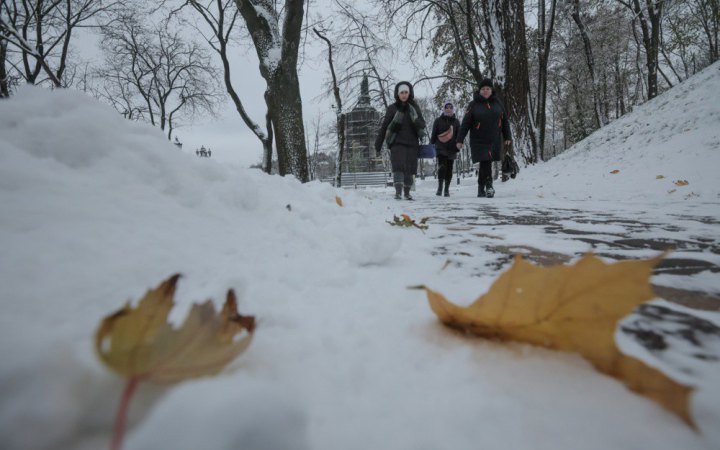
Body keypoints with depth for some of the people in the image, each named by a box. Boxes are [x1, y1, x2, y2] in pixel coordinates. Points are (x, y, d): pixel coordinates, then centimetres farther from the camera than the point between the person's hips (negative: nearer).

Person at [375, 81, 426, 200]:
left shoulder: (414, 107, 8)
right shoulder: (392, 108, 2)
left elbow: (422, 125, 3)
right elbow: (383, 127, 5)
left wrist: (414, 116, -17)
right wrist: (378, 145, 4)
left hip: (412, 143, 2)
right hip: (397, 143, -2)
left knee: (409, 169, 4)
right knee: (398, 166, -17)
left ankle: (407, 192, 16)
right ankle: (398, 192, -21)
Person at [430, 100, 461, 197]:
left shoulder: (456, 121, 13)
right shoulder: (438, 121, 8)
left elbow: (459, 135, 11)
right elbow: (433, 135, 8)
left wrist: (458, 147, 2)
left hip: (451, 149, 2)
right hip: (441, 148, -2)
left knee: (449, 168, 4)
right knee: (442, 166, -18)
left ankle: (447, 189, 11)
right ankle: (439, 187, -13)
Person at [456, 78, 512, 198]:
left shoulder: (497, 103, 10)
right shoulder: (473, 105, 0)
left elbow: (505, 121, 15)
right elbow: (465, 124, -3)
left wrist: (508, 137, 12)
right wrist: (460, 140, -8)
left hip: (494, 141, 3)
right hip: (479, 142, -3)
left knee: (484, 165, 6)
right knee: (486, 163, -11)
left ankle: (481, 189, 19)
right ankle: (488, 186, 0)